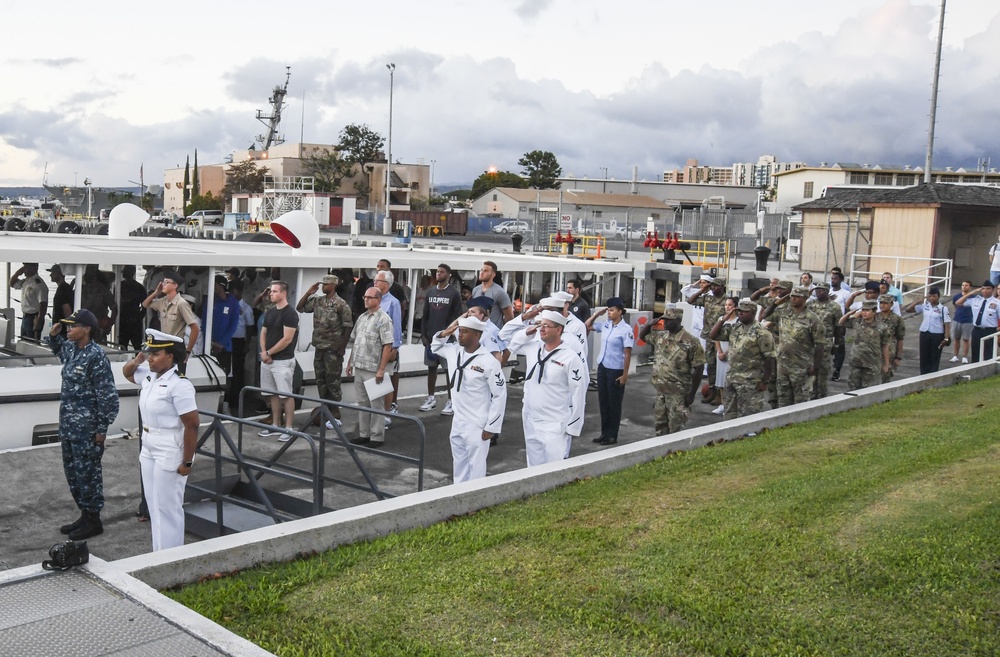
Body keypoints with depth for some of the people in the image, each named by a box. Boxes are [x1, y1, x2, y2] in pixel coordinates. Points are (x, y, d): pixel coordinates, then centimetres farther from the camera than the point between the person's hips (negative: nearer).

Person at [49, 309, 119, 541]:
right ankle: (85, 514, 28)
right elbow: (60, 350, 35)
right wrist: (54, 336, 12)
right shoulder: (72, 349, 7)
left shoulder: (96, 357, -19)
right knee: (72, 472, 16)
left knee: (87, 473, 0)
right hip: (68, 425, 9)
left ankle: (93, 520, 12)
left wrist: (102, 428, -18)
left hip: (86, 428, -9)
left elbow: (107, 395, -19)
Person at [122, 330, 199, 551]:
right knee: (154, 504, 17)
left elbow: (192, 426, -22)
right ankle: (159, 552, 29)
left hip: (170, 452, -9)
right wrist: (136, 361, 2)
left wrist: (187, 462, -21)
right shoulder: (149, 376, 4)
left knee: (167, 507, 0)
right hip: (149, 449, 9)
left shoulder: (179, 385, -22)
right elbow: (127, 372, 27)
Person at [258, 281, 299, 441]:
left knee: (286, 395, -4)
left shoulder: (290, 313, -12)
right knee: (273, 394, 12)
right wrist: (263, 352, -3)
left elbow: (287, 339, -17)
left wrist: (269, 352, -10)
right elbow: (263, 333, 15)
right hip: (267, 360, 8)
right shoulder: (269, 312, 12)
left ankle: (288, 428, 2)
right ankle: (275, 426, 20)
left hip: (283, 361, -8)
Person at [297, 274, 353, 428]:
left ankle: (335, 416, 5)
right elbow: (300, 307, 14)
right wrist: (308, 293, 2)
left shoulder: (341, 304, -11)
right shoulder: (317, 301, 8)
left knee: (332, 382, -2)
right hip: (319, 348, 7)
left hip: (333, 349, -7)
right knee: (321, 381, 12)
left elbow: (348, 327, -11)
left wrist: (342, 347, -13)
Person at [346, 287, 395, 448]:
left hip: (372, 369, -7)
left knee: (375, 403, 0)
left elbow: (388, 346, -16)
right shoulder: (362, 317, 13)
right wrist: (350, 362, 16)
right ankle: (363, 434, 22)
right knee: (362, 402, 13)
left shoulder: (383, 319, -11)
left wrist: (381, 369, -19)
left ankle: (377, 437, 8)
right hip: (358, 367, 7)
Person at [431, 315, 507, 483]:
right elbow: (435, 347, 22)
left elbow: (500, 395, -15)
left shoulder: (489, 362, -19)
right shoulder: (454, 351, 0)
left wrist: (492, 427, -14)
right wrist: (445, 333, -1)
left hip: (477, 426, -7)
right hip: (457, 422, 7)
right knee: (459, 464, 20)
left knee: (476, 467, 2)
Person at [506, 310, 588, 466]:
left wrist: (573, 427, -11)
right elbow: (512, 345, 25)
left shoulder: (570, 358, -13)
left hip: (556, 426, -7)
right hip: (531, 423, 7)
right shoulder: (533, 349, 6)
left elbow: (578, 394, -11)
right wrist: (527, 333, 6)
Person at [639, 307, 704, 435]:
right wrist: (649, 324, 1)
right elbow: (642, 336, 23)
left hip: (678, 393, -6)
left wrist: (691, 394, -13)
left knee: (676, 429, 1)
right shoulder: (659, 336, 4)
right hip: (660, 391, 6)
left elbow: (698, 369, -12)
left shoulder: (691, 342, -14)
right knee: (660, 425, 14)